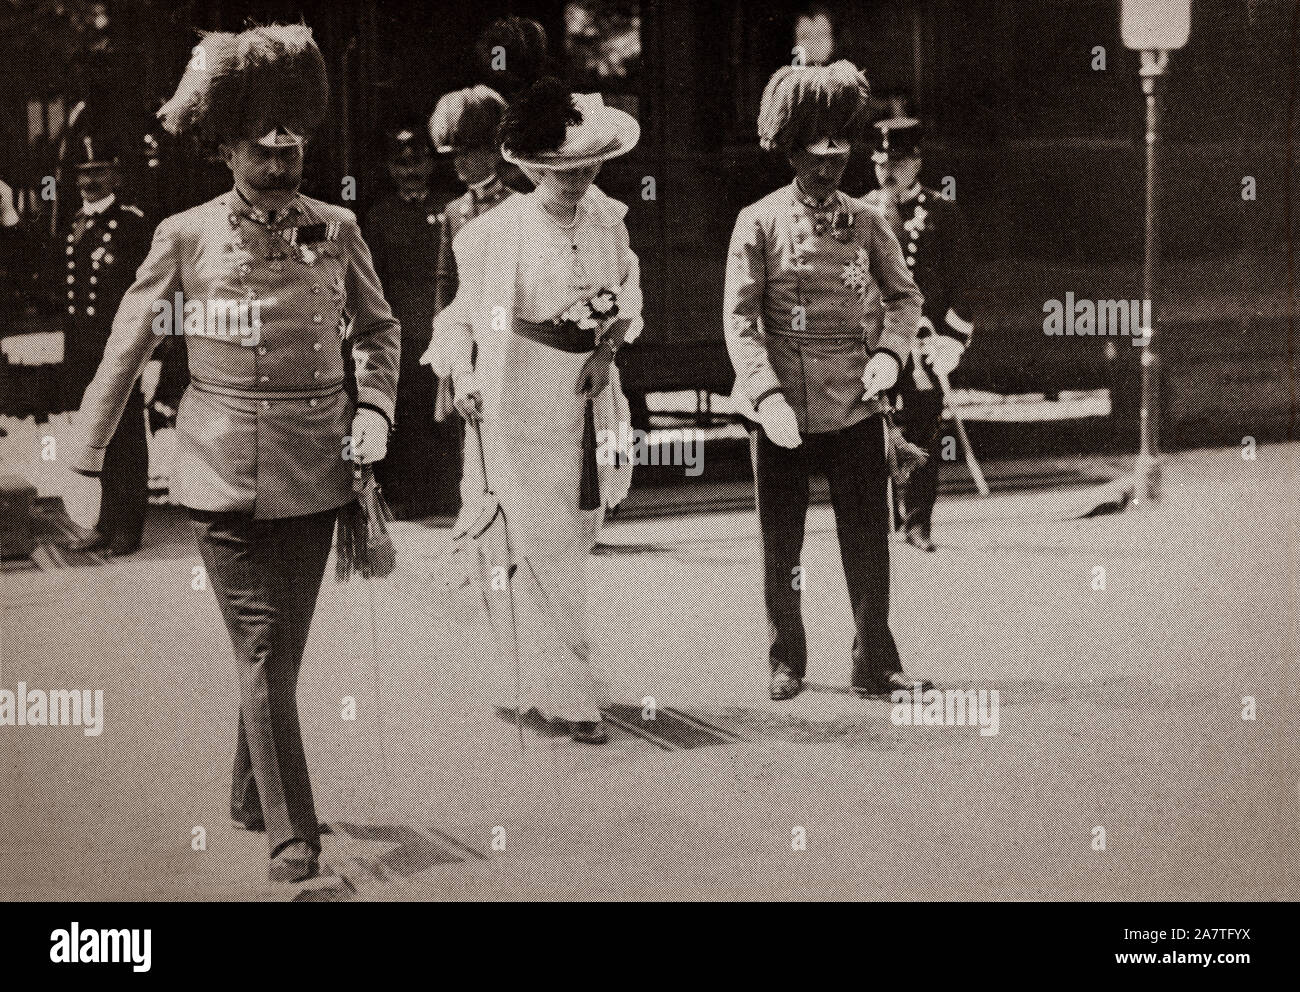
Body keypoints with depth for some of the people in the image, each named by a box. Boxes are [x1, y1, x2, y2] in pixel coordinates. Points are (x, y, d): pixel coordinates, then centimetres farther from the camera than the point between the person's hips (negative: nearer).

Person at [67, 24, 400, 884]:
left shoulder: (337, 232, 3)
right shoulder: (186, 238, -2)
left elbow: (380, 328, 17)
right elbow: (127, 350, 5)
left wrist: (375, 407, 0)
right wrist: (87, 459, 6)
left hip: (313, 472, 2)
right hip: (223, 473, -2)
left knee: (282, 648, 11)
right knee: (264, 651, -6)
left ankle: (252, 797, 31)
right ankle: (293, 834, -2)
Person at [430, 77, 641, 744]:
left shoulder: (607, 219, 4)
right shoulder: (494, 233, -9)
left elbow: (629, 289, 19)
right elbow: (460, 315, 3)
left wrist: (609, 345, 3)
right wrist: (462, 376, -10)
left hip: (589, 394, 5)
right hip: (521, 402, -5)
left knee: (572, 542, 11)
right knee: (549, 551, -7)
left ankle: (539, 685, 25)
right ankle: (571, 696, -3)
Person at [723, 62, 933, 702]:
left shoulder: (865, 222, 6)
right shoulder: (760, 223, -3)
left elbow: (904, 294, 15)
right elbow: (739, 317, -7)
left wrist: (890, 352, -4)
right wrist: (767, 395, -18)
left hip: (856, 405, 2)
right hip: (783, 411, -2)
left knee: (867, 541, 3)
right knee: (780, 545, 7)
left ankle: (874, 665, 12)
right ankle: (786, 665, 21)